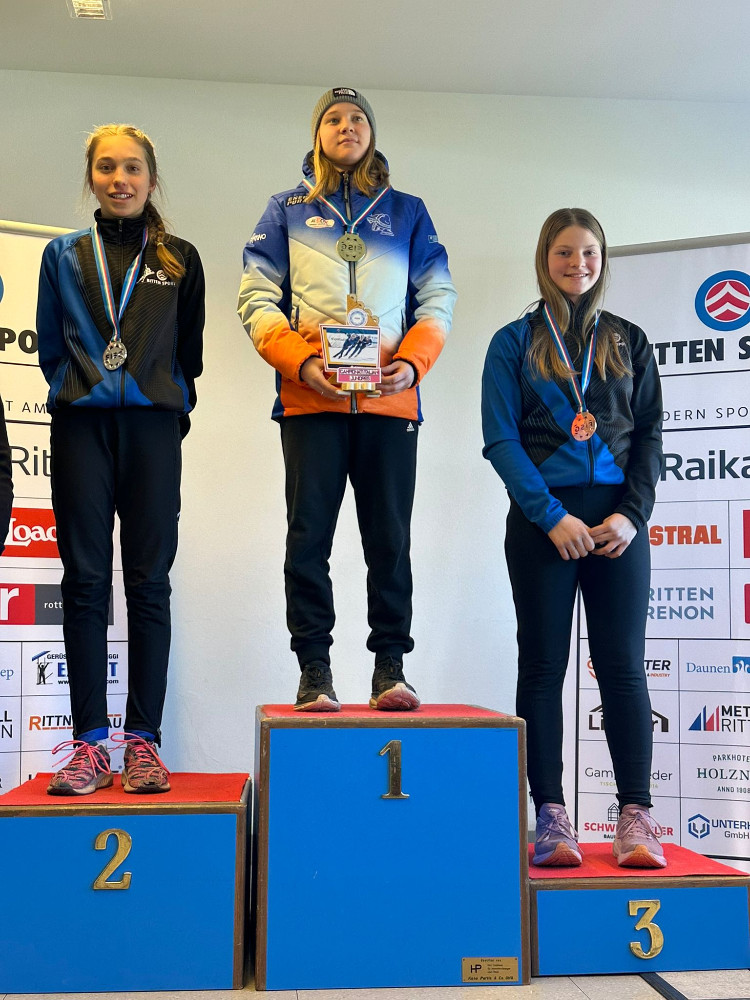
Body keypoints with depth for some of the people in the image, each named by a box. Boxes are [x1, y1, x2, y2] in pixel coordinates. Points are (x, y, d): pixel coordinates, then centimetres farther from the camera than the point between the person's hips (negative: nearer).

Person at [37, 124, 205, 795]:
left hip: (152, 429, -1)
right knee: (85, 581, -4)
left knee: (149, 582, -4)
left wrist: (170, 407, 4)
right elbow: (51, 347, 16)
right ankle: (89, 743, 0)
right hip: (80, 428, 1)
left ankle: (144, 741, -1)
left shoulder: (180, 260, 14)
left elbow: (189, 355, 12)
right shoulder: (64, 256, 16)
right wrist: (81, 389, 5)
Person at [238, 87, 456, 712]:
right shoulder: (288, 210, 16)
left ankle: (391, 666, 5)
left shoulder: (407, 212, 18)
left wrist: (412, 362, -6)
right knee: (309, 535, -2)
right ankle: (314, 671, 3)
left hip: (390, 399, 1)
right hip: (310, 398, 0)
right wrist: (301, 361, -10)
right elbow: (257, 298, 7)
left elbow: (437, 298, 13)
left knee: (390, 538, -1)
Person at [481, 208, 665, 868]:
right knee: (544, 664, 0)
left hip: (617, 521, 2)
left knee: (624, 664, -1)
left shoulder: (629, 342, 14)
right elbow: (501, 440, -1)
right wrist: (551, 516, -11)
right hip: (543, 520, -1)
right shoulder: (514, 343, 7)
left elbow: (650, 435, 10)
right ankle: (551, 815, 5)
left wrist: (632, 514, -5)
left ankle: (636, 816, 3)